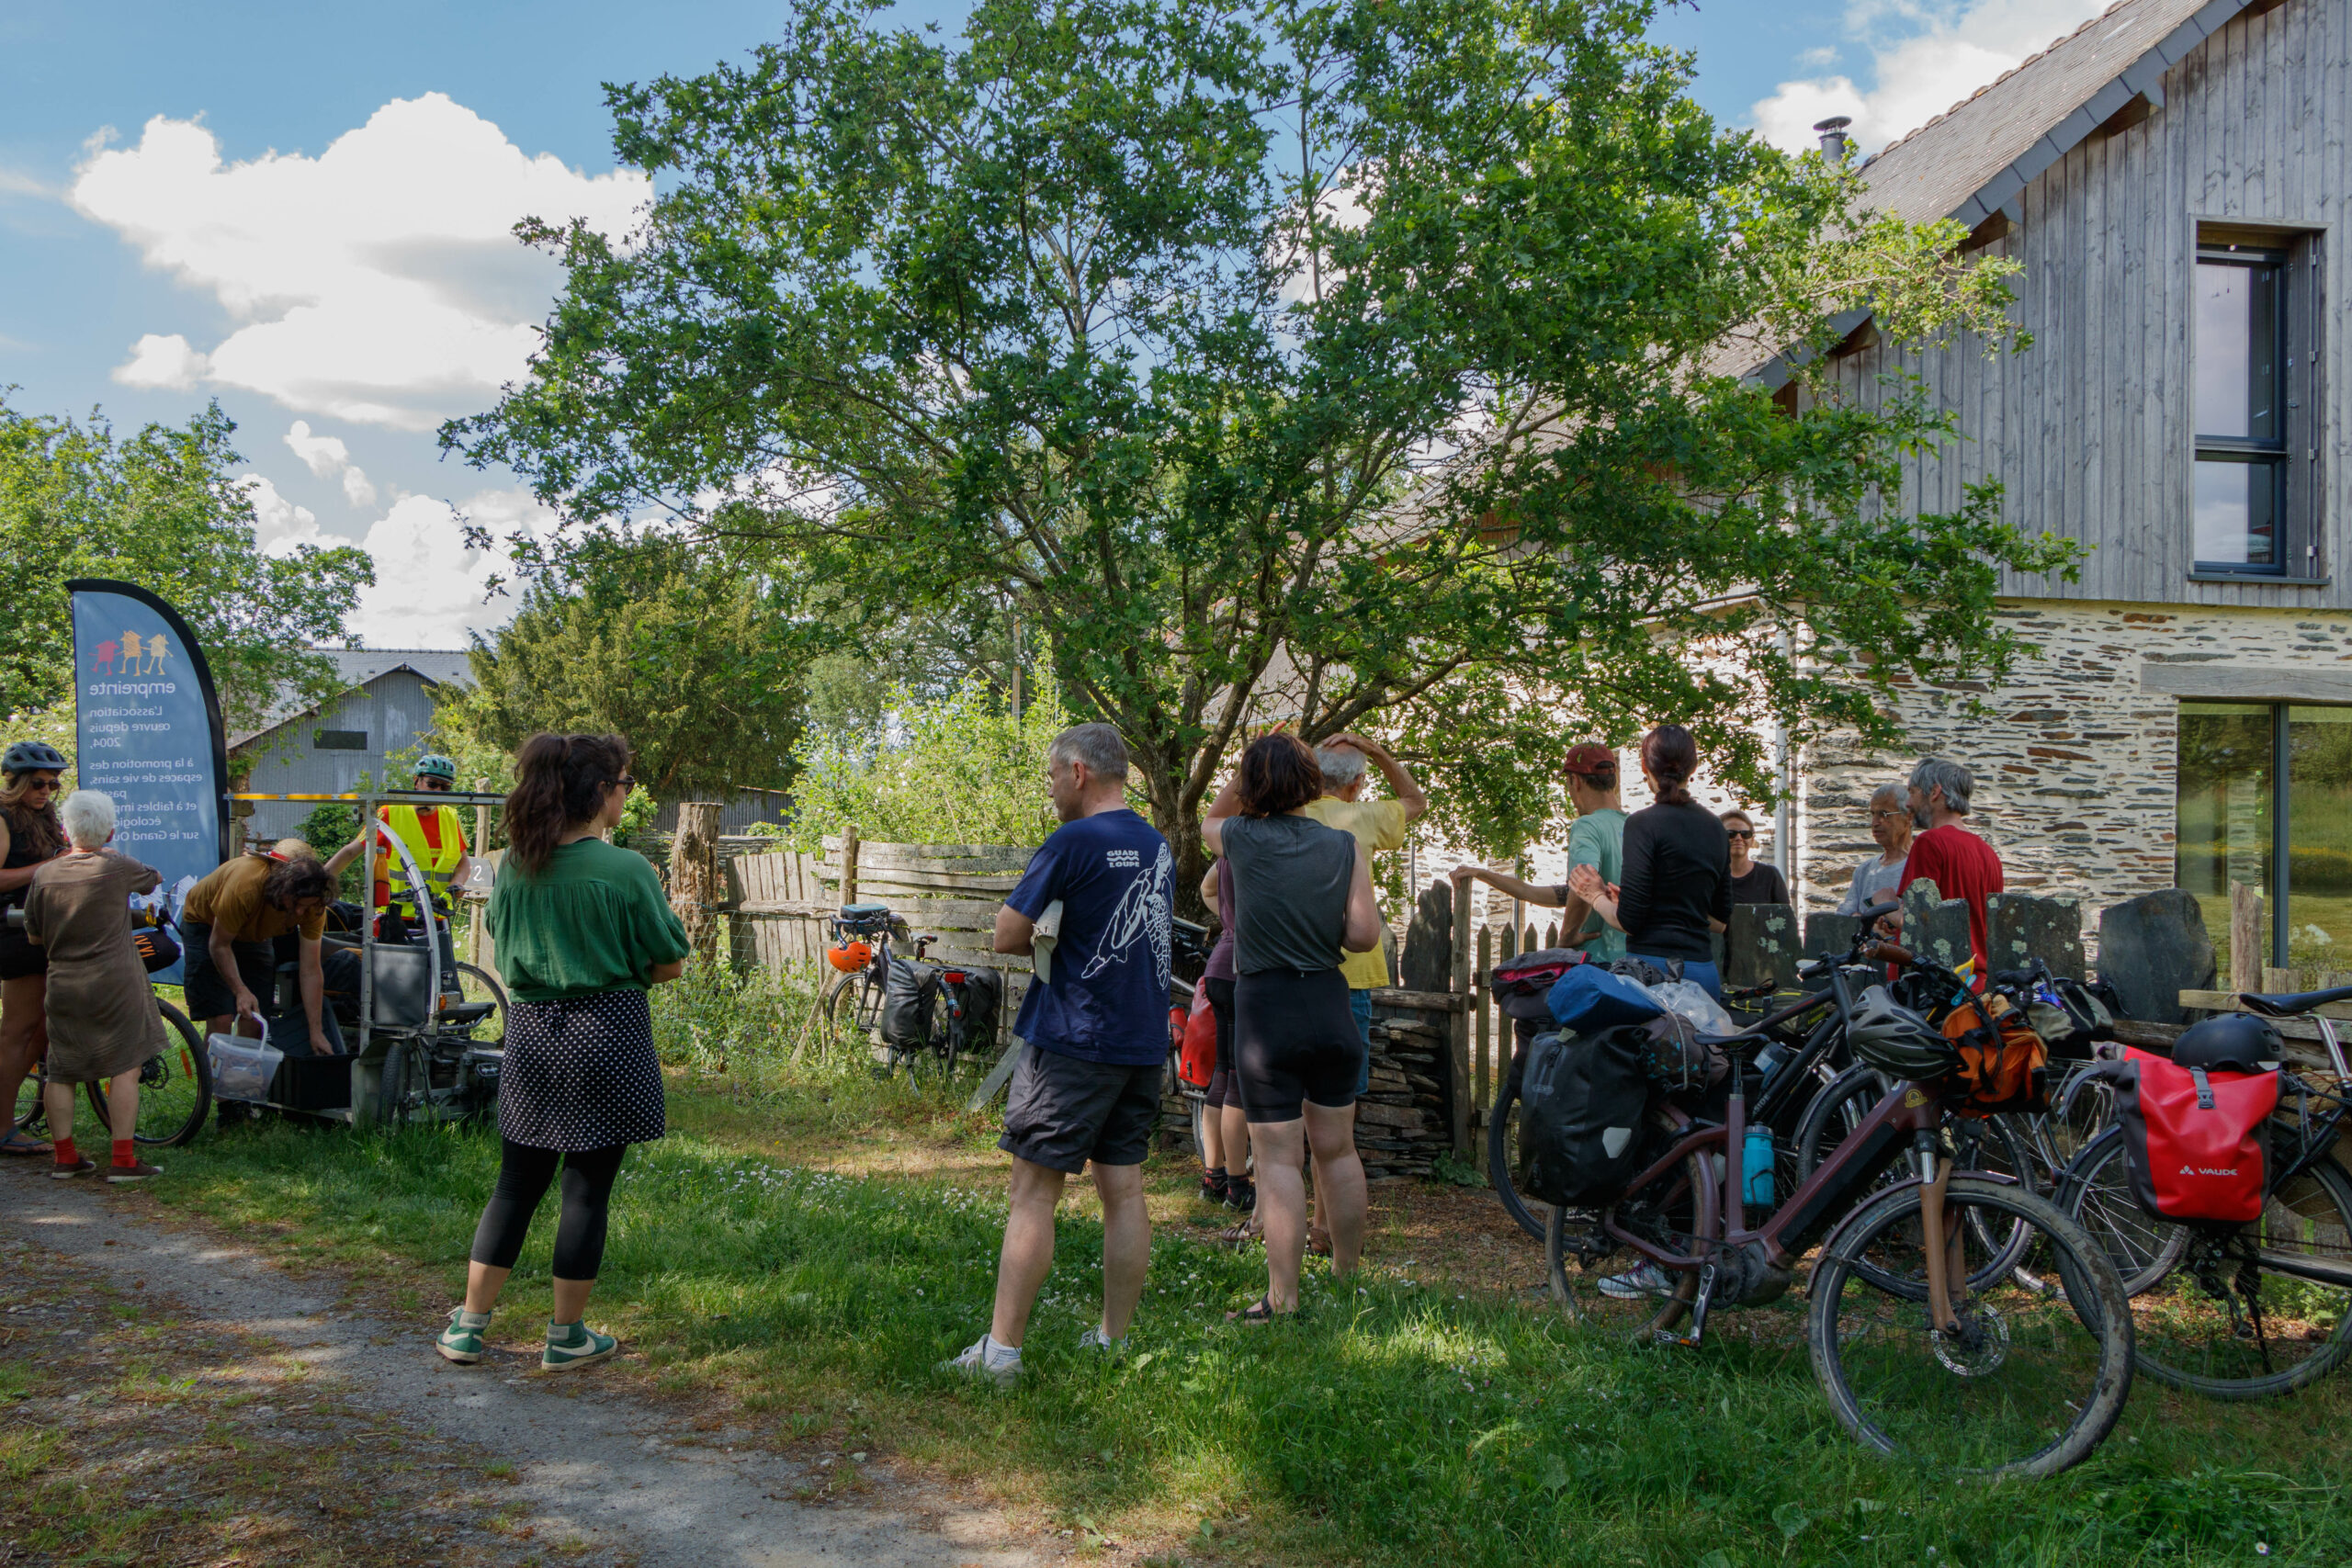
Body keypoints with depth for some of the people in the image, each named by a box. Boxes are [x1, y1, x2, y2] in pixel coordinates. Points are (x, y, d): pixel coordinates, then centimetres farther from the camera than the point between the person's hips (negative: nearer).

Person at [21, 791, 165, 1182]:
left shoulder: (44, 874, 1)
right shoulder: (118, 867, -7)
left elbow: (33, 935, 8)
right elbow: (155, 878, 15)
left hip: (63, 985, 4)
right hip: (115, 981, -3)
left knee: (61, 1072, 12)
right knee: (125, 1068, 0)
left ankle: (64, 1156, 15)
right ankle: (124, 1160, -2)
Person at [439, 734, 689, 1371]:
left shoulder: (515, 863, 2)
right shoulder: (627, 870, -14)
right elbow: (669, 965, -6)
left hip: (529, 1030, 5)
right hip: (605, 1035, -5)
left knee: (517, 1182, 16)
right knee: (587, 1187, 5)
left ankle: (467, 1326, 20)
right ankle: (566, 1337, 14)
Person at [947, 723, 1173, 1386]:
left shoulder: (1074, 843, -13)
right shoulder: (1158, 846, 12)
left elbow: (1006, 936, -12)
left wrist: (1040, 936, 8)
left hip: (1073, 1041, -7)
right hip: (1145, 1043, 8)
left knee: (1034, 1193, -4)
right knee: (1123, 1189, 11)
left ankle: (1001, 1350, -2)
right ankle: (1114, 1341, 18)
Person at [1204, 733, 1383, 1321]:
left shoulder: (1242, 839, -4)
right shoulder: (1346, 847, 0)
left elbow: (1209, 820, 20)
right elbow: (1364, 935, -4)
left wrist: (1248, 765, 14)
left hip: (1264, 1007, -3)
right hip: (1330, 1006, 3)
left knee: (1279, 1160, -1)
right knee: (1337, 1150, 15)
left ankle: (1282, 1299, 0)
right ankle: (1348, 1276, 26)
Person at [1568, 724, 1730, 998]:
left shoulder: (1643, 824, -8)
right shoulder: (1714, 827, 12)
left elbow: (1629, 921, -11)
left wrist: (1596, 896, 7)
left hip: (1654, 965, -7)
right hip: (1705, 971, 7)